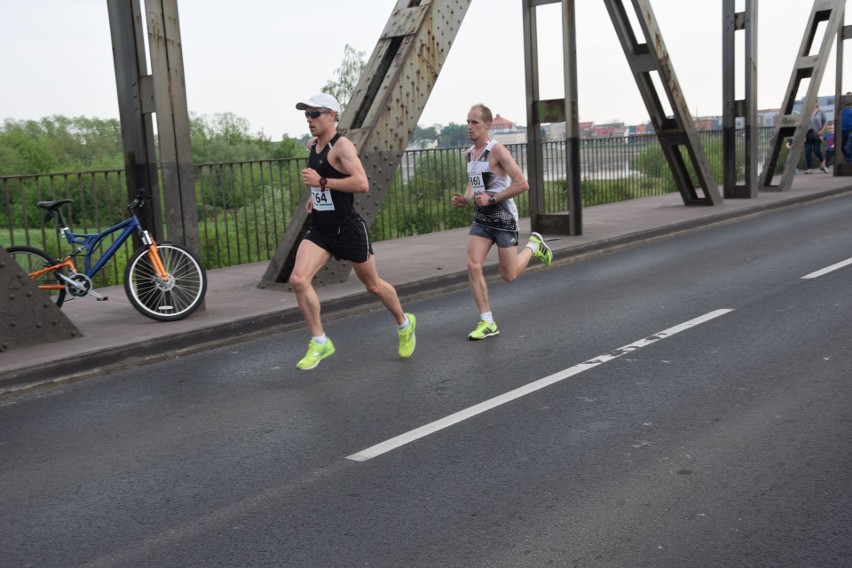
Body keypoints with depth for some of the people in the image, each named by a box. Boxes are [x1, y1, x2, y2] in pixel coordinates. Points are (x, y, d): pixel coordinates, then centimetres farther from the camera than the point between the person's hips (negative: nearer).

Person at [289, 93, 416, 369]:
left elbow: (362, 184, -29)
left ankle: (405, 324, 38)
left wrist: (322, 183, -27)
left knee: (373, 285, 10)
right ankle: (319, 342, -2)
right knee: (298, 280, -14)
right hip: (319, 228, 7)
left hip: (348, 229, -6)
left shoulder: (342, 146, -16)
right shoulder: (312, 145, 8)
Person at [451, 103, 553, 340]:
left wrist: (492, 199, -22)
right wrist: (466, 199, 2)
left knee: (508, 275, 3)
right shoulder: (469, 153, 8)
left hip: (503, 216, -6)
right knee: (473, 266, -11)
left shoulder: (497, 150, -15)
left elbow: (522, 184, -19)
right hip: (481, 217, 6)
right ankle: (487, 323, -2)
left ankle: (534, 245, 33)